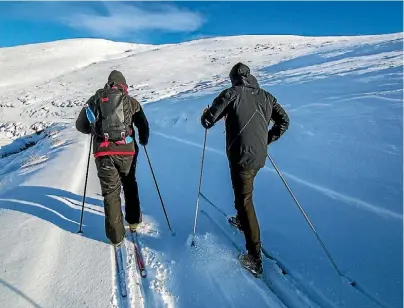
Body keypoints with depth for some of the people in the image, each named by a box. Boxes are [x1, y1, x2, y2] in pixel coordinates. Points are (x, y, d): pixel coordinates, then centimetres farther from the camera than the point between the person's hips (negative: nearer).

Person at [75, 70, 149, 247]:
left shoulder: (95, 99, 14)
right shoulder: (130, 101, 11)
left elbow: (80, 125, 15)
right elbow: (143, 125, 7)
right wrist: (143, 140, 27)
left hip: (103, 152, 0)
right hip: (126, 150, 0)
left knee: (111, 192, 9)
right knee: (130, 185, 24)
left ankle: (116, 236, 15)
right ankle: (133, 221, 34)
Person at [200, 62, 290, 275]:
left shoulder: (231, 94, -6)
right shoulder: (265, 96, 10)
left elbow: (207, 121, -9)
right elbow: (284, 121, 12)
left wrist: (205, 114, 15)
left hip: (241, 156, -6)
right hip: (259, 156, 6)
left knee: (245, 200, 0)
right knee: (243, 192, 30)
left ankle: (254, 258, 3)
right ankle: (241, 221, 53)